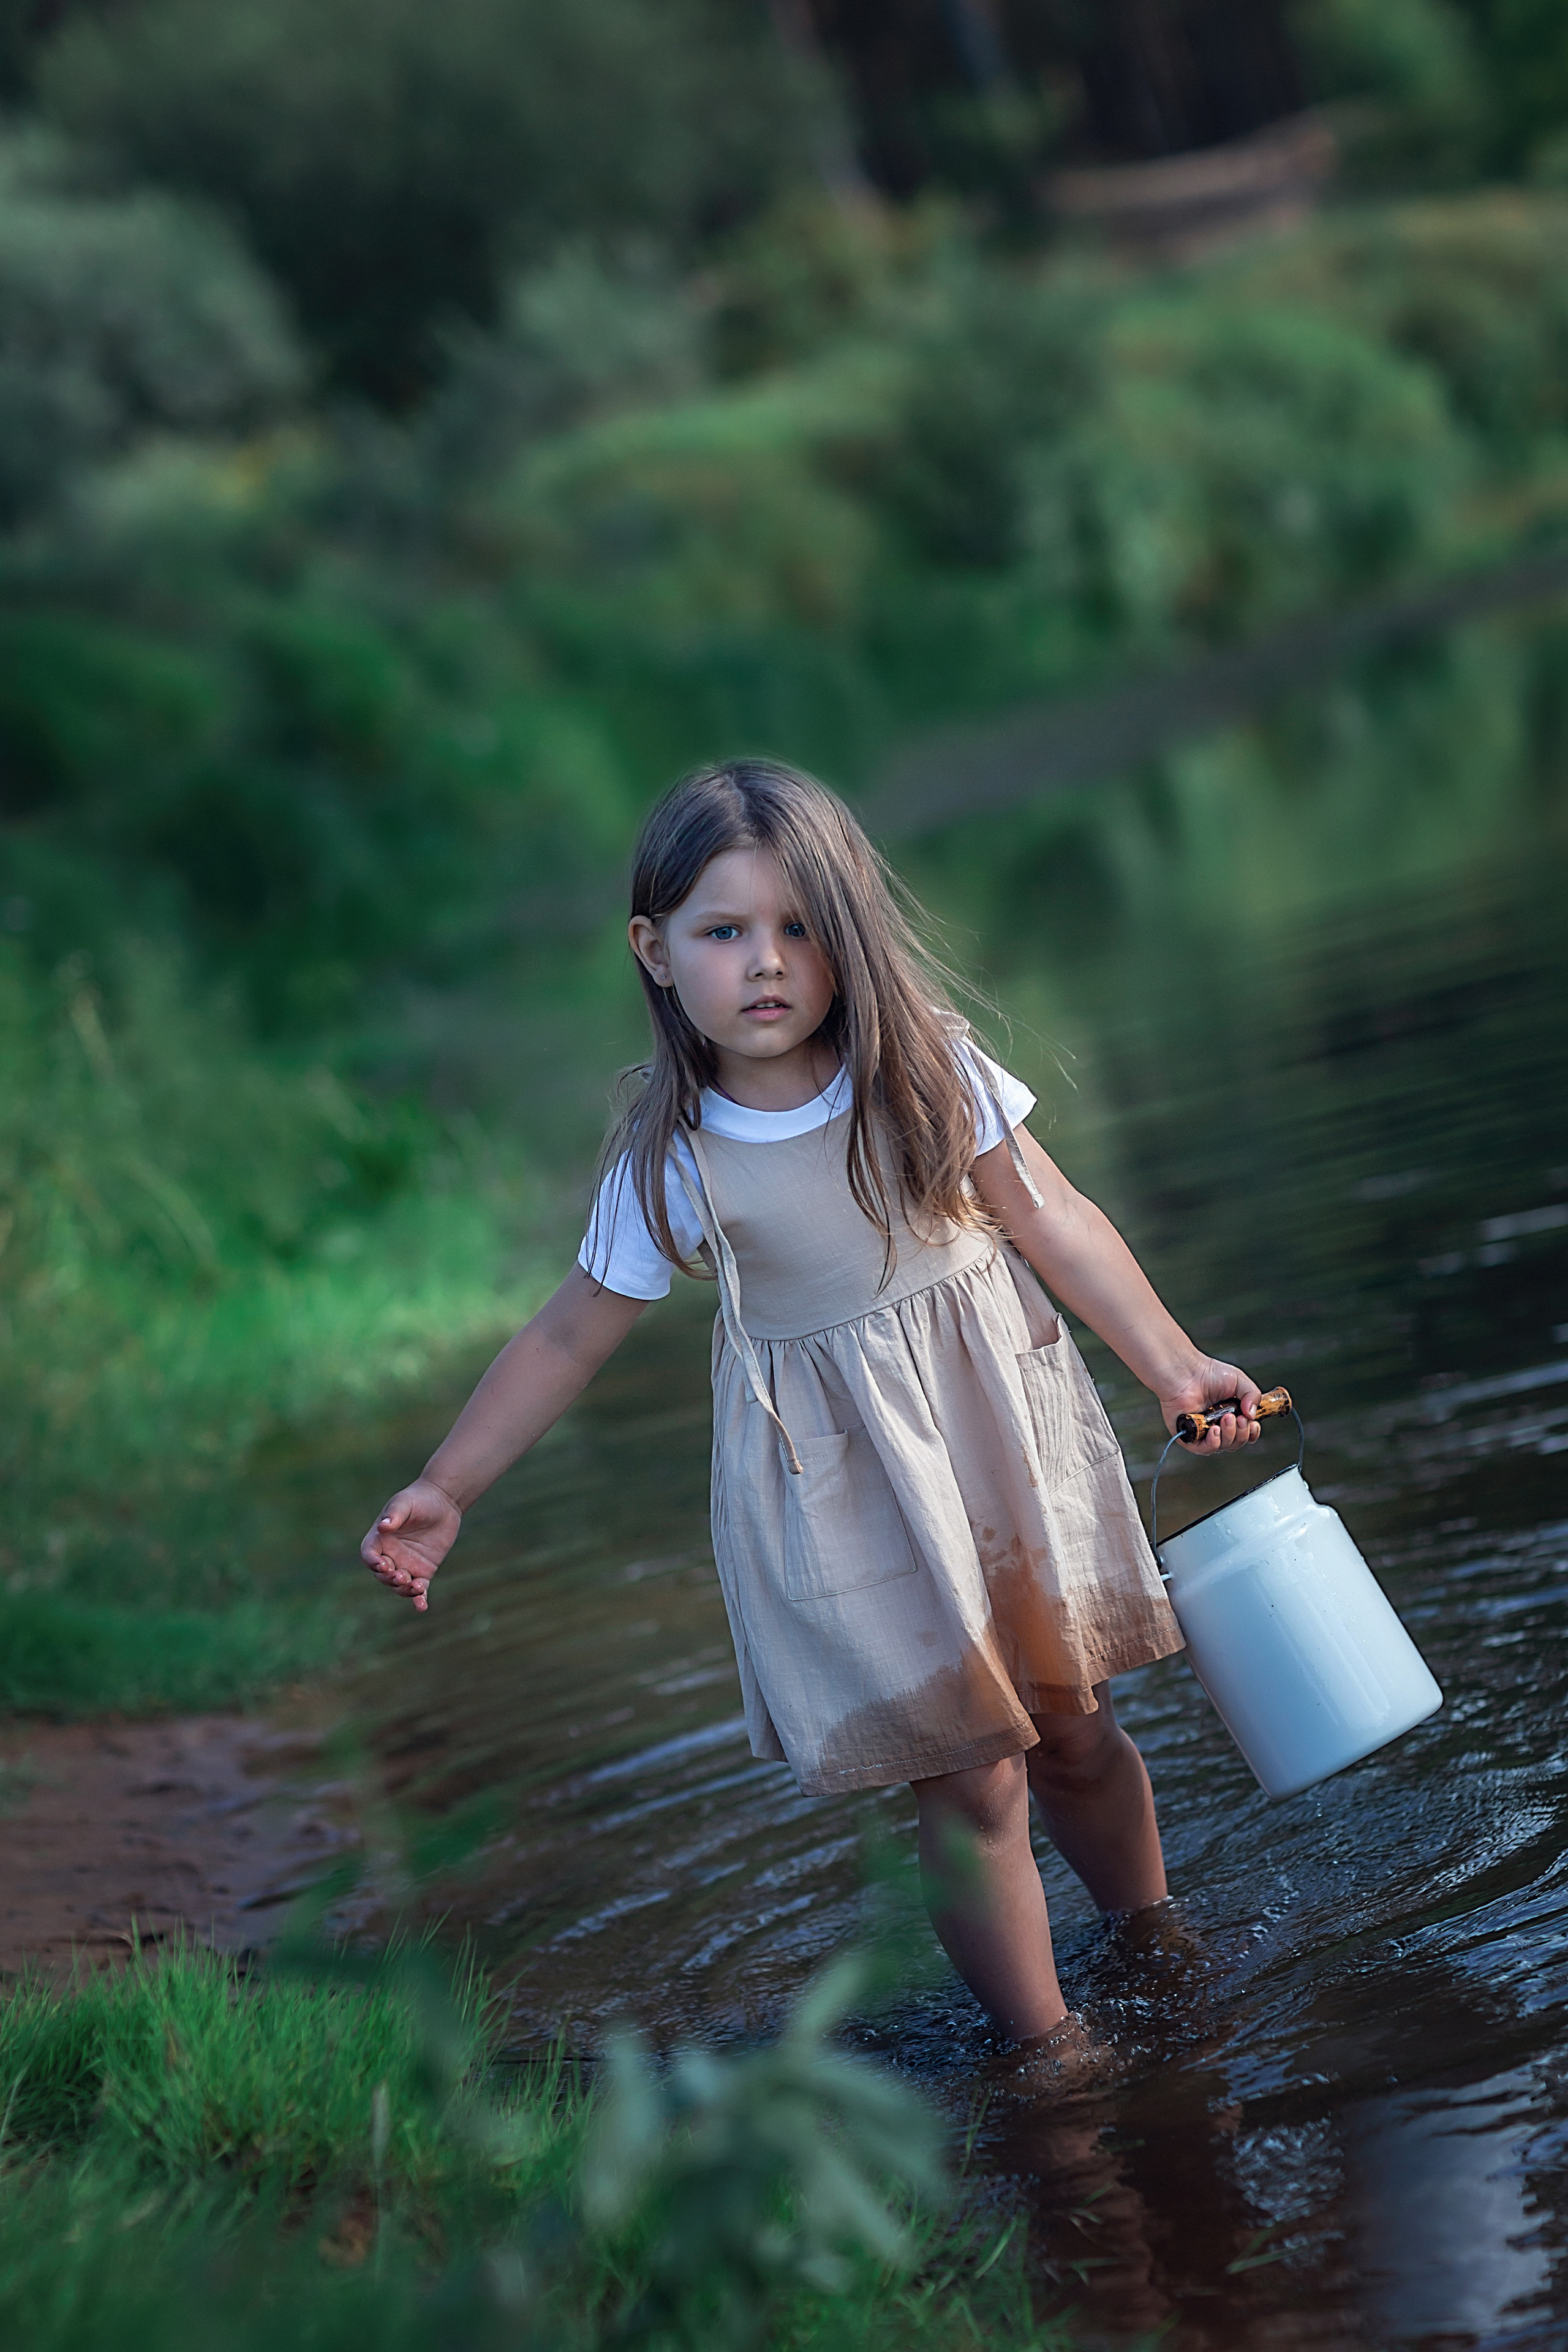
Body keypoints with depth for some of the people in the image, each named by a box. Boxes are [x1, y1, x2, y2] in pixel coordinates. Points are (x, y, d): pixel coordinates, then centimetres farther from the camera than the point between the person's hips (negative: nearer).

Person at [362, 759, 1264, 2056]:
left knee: (1074, 1729, 15)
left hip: (995, 1416, 2)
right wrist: (444, 1490, -4)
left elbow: (1052, 1220, -2)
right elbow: (572, 1335, -3)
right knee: (971, 1783, -1)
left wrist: (1172, 1363, -5)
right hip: (837, 1480, -2)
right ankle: (1047, 2044, 16)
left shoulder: (927, 1068, -10)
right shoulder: (673, 1158, -13)